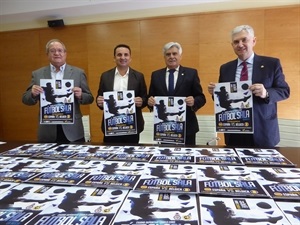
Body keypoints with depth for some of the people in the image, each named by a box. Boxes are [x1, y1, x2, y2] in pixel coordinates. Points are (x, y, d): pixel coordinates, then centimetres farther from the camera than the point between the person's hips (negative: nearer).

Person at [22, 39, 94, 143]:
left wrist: (80, 95, -17)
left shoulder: (78, 73, 3)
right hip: (47, 132, 1)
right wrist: (33, 93, -12)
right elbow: (26, 99, 9)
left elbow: (89, 98, 4)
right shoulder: (37, 74, 7)